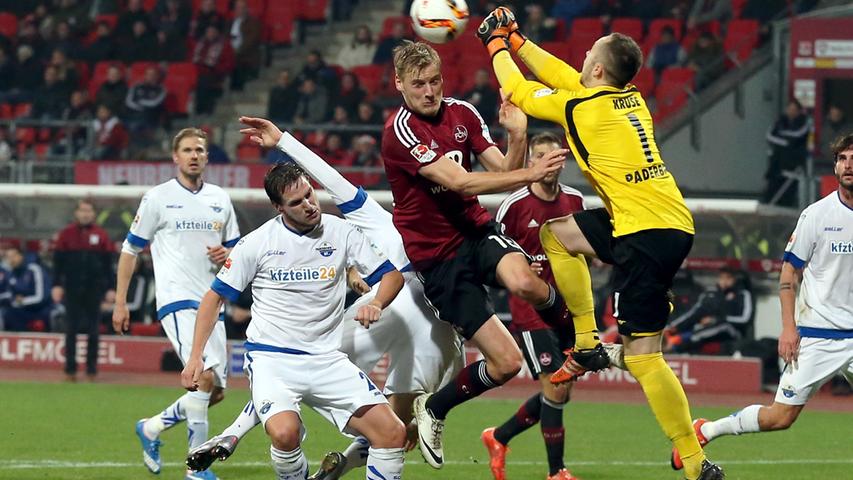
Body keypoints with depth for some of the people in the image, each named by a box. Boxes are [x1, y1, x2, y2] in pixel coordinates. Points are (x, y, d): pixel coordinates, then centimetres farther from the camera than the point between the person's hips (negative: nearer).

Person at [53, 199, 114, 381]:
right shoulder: (66, 233, 4)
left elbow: (108, 263, 7)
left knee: (93, 330, 3)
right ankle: (70, 368, 4)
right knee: (71, 329, 1)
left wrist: (110, 288, 1)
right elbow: (58, 260, 3)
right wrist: (57, 284, -5)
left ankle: (92, 368, 9)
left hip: (94, 289, 0)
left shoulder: (101, 235, 5)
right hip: (72, 289, 0)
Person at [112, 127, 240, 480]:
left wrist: (227, 255, -2)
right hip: (177, 300, -6)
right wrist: (120, 302, 2)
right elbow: (130, 249, 6)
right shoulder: (158, 198, 1)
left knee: (215, 392, 4)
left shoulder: (220, 199, 14)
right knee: (205, 376, -24)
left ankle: (152, 428, 26)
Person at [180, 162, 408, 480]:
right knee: (285, 433, -32)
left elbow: (391, 275, 9)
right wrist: (195, 357, 0)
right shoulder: (257, 243, -2)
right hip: (271, 358, -3)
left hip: (327, 359, 3)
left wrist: (376, 304, -13)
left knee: (392, 433, -14)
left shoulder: (340, 232, 3)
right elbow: (215, 297, 7)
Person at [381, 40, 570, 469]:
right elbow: (460, 182, -26)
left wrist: (517, 137, -19)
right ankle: (432, 410, 17)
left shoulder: (461, 113, 2)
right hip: (434, 257, -4)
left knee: (522, 282, -34)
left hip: (477, 232, 4)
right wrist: (532, 173, -31)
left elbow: (504, 172, 1)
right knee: (506, 361, -10)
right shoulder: (400, 130, -17)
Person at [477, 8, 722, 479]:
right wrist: (516, 39, 35)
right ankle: (587, 344, 21)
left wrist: (496, 46, 23)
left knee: (643, 357, -8)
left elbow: (518, 91, 7)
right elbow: (560, 74, 29)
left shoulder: (583, 107, -8)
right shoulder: (631, 99, 14)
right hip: (673, 224, 9)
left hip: (646, 235, -9)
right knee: (556, 234, 23)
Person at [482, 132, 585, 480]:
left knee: (560, 393, 9)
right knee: (555, 387, -13)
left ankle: (498, 437, 30)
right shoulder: (515, 205, -9)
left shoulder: (574, 201, 5)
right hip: (531, 310, -6)